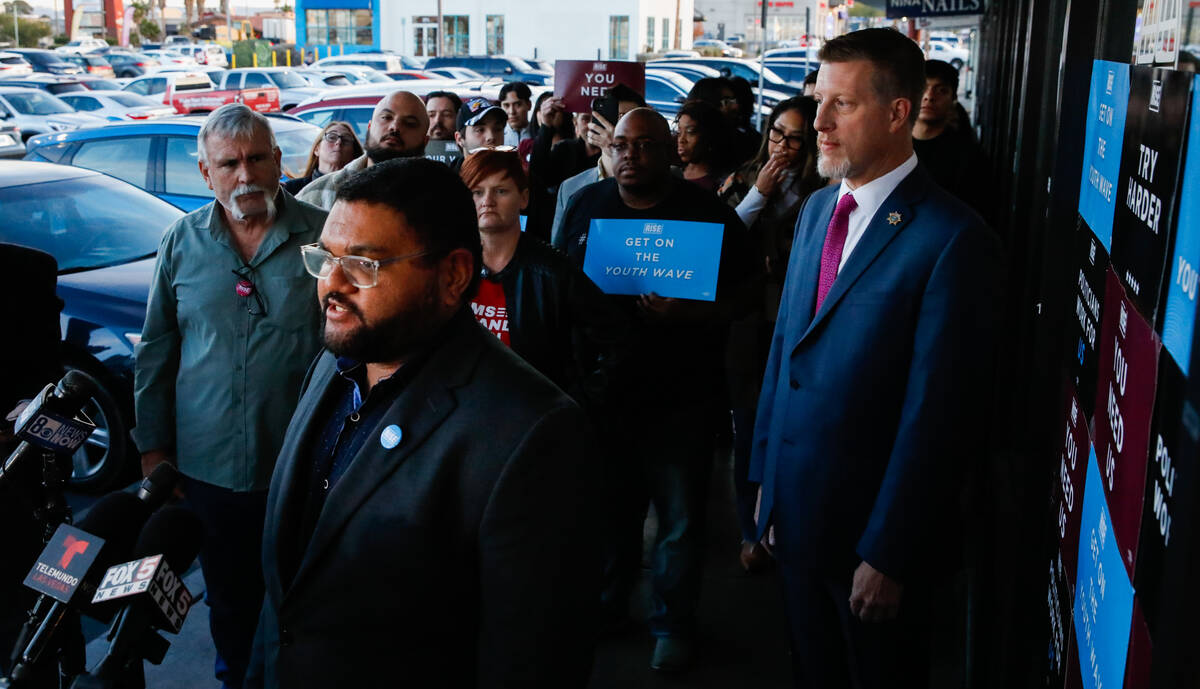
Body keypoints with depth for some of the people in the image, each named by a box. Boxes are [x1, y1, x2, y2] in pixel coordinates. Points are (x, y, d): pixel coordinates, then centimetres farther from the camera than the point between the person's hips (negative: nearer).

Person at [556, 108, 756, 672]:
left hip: (679, 397, -3)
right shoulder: (585, 204, 6)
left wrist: (683, 312, -23)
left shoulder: (710, 214, -4)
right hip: (600, 389, 3)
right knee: (609, 506, 17)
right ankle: (607, 603, 38)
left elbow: (738, 298, -5)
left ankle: (674, 621, 27)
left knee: (680, 518, 8)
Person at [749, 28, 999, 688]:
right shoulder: (818, 209, 5)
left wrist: (888, 554, -18)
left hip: (872, 526, -6)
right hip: (795, 509, 7)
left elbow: (933, 411, -21)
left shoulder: (951, 238, -20)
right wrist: (764, 474, 9)